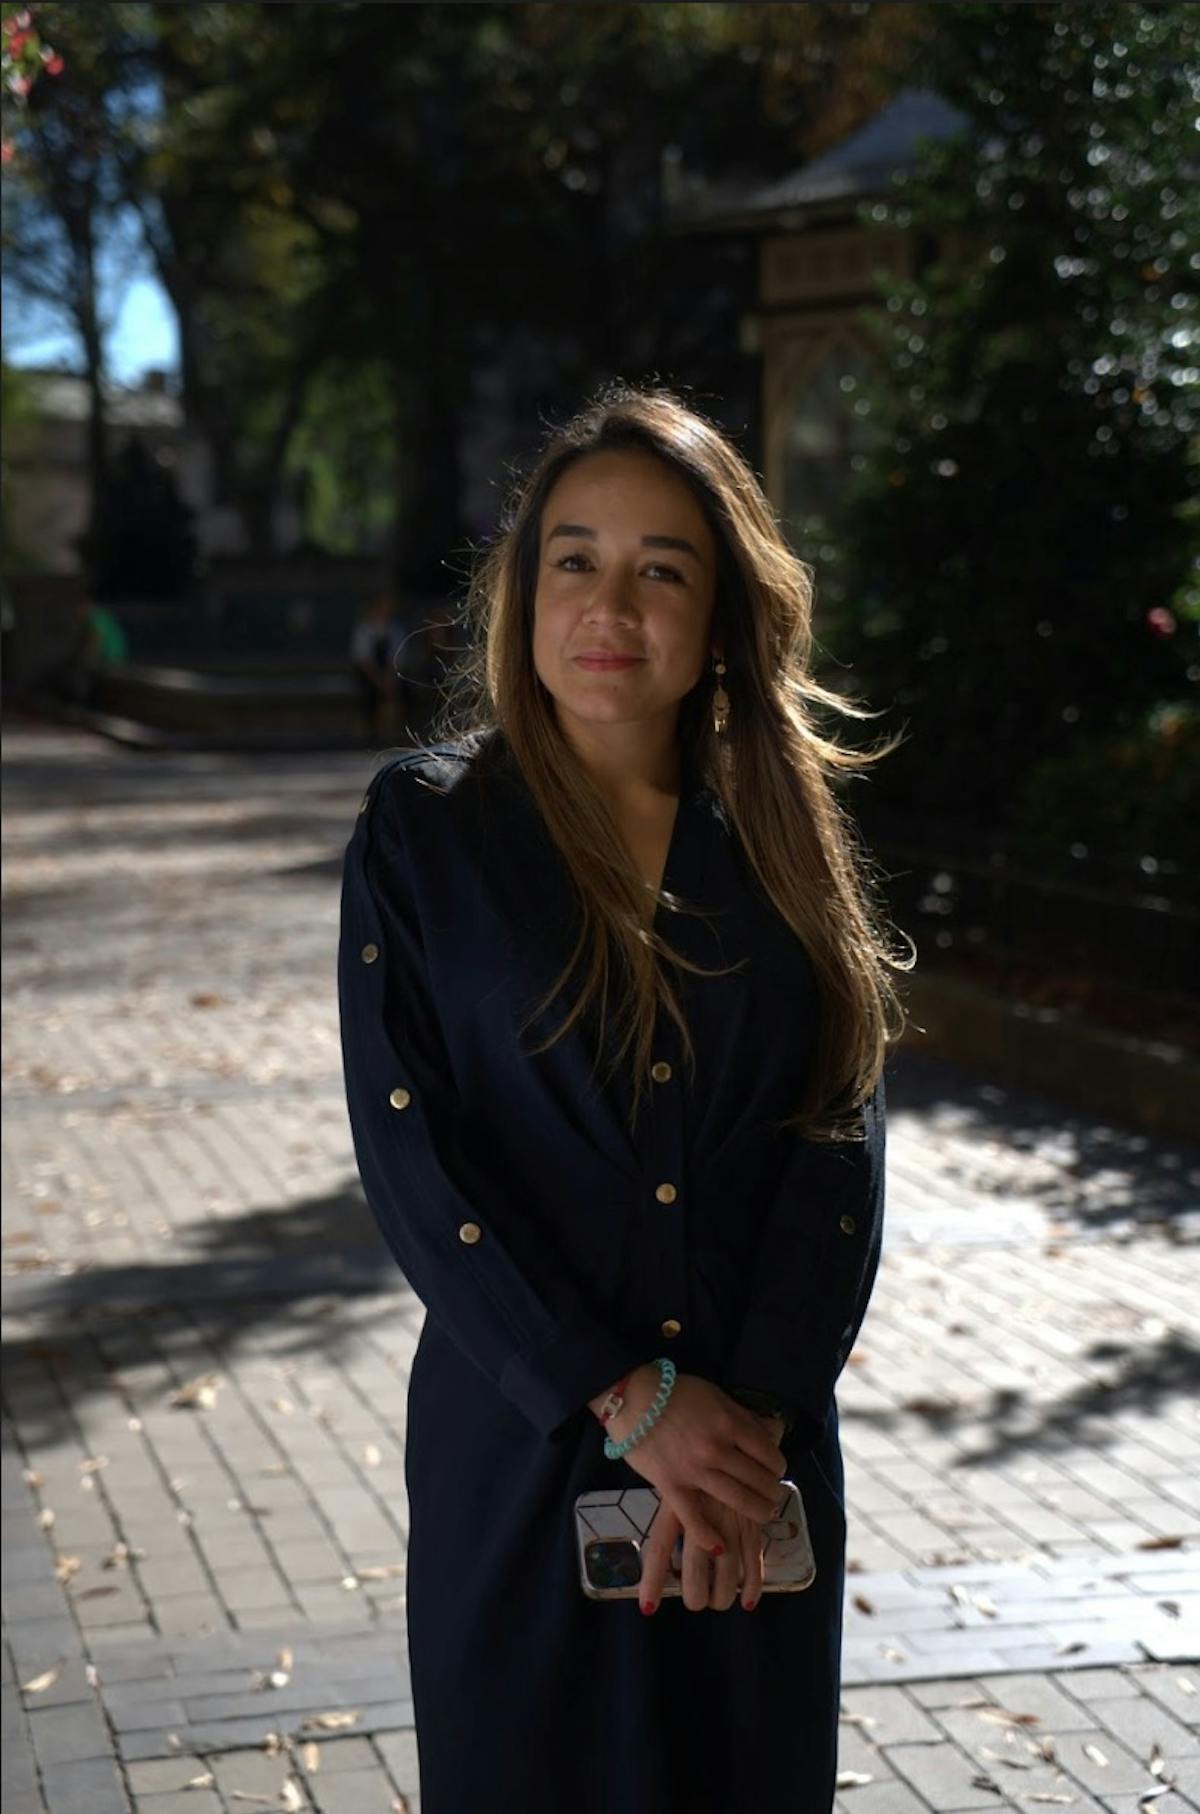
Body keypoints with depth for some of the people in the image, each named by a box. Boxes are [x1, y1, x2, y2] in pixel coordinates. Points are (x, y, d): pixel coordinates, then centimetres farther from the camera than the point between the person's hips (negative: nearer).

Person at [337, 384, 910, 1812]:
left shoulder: (783, 830, 3)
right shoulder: (424, 826, -5)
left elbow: (841, 1135, -3)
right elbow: (411, 1156, -11)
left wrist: (750, 1411, -14)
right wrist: (628, 1399, -16)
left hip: (761, 1450, 2)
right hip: (519, 1445, -2)